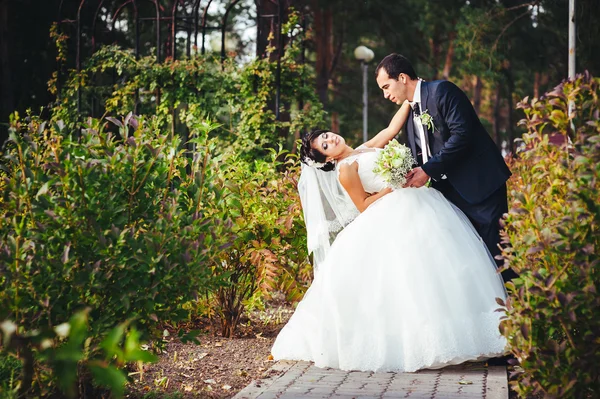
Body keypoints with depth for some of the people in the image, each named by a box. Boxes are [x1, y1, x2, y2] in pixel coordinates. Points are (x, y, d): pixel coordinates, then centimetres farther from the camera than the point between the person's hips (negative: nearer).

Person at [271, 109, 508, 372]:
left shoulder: (366, 149, 18)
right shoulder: (345, 170, -4)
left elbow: (392, 127, 15)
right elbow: (363, 205, -7)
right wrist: (393, 185, -11)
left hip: (420, 206, 8)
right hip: (398, 220, -8)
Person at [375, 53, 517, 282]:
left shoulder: (441, 91, -9)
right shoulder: (412, 115, 18)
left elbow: (461, 134, -20)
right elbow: (420, 160, 20)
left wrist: (429, 170, -19)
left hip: (480, 183, -9)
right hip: (452, 192, 9)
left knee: (496, 253, -9)